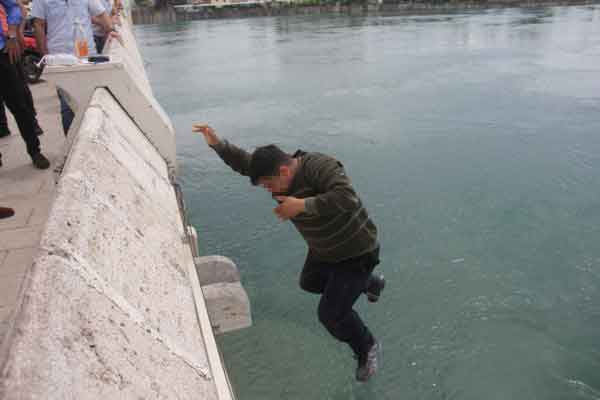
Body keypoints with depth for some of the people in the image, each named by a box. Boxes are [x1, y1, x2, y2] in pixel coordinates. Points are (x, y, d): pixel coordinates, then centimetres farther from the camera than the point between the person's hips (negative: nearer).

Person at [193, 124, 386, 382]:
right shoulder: (280, 170, -8)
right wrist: (217, 144, -16)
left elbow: (347, 198, -46)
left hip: (355, 252, -9)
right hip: (323, 249, 9)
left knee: (331, 313, -6)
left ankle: (367, 349, 26)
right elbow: (244, 161, -1)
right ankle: (371, 284, 48)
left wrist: (302, 205, -43)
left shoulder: (319, 166, -33)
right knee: (309, 283, 31)